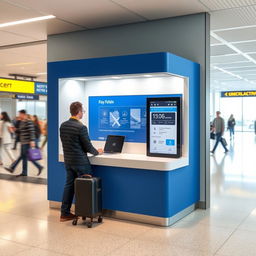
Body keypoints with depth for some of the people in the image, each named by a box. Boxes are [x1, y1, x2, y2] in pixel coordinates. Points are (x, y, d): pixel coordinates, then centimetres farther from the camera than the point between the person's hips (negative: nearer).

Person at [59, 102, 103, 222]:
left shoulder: (63, 126, 4)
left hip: (68, 161, 7)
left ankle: (65, 213, 18)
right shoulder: (81, 127, -19)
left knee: (69, 185, 13)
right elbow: (88, 146, -14)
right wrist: (97, 152, 6)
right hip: (80, 162, -7)